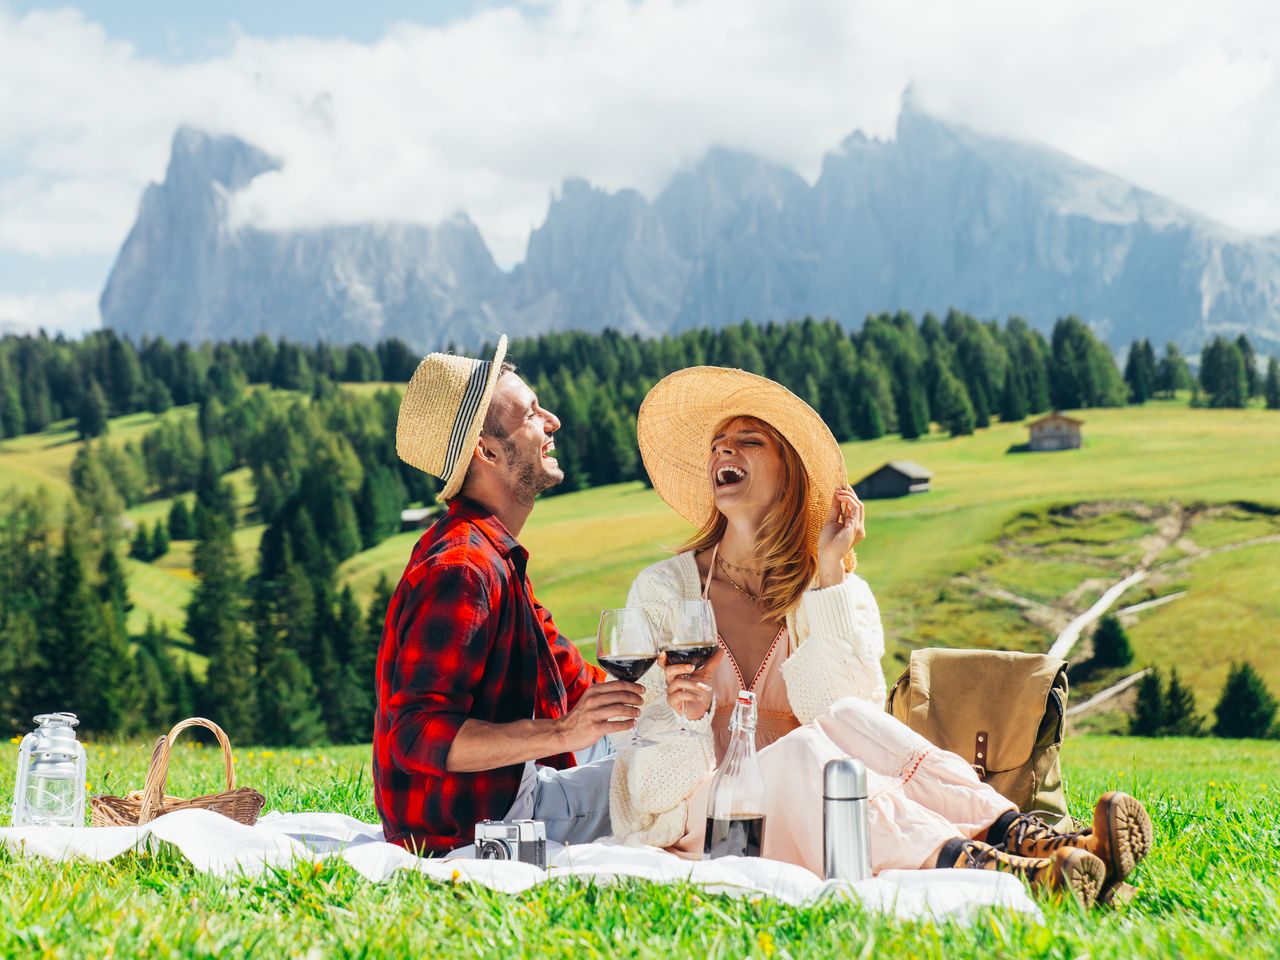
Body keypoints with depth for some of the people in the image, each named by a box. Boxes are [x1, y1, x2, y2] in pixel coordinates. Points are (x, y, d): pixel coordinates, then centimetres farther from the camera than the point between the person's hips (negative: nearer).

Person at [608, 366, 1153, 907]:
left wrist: (828, 573, -11)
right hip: (687, 820, -2)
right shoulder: (665, 587, 5)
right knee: (801, 753, -34)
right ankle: (972, 868, -57)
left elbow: (839, 704, -11)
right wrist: (683, 714, -24)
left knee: (849, 720, -29)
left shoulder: (841, 594, 10)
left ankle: (1016, 836, -48)